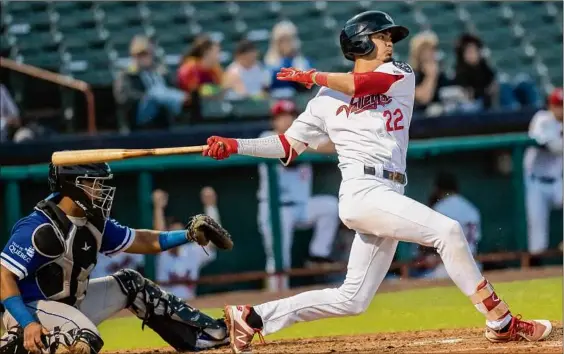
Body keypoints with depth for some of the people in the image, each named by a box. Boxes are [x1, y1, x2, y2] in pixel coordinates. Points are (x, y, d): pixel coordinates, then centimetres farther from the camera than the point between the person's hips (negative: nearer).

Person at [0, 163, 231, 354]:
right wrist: (28, 324, -36)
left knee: (129, 284, 15)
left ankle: (206, 333, 21)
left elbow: (140, 241, 15)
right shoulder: (40, 228, -24)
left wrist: (188, 235, 3)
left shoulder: (94, 221, 3)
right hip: (30, 308, -9)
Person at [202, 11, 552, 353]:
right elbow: (289, 144, 15)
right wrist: (235, 145, 5)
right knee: (447, 231, -23)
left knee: (352, 300, 7)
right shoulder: (327, 99, 10)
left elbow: (364, 84, -6)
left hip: (388, 197, 5)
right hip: (363, 192, -5)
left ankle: (253, 317, 16)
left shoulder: (401, 74, 14)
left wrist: (313, 76, 8)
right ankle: (501, 322, -21)